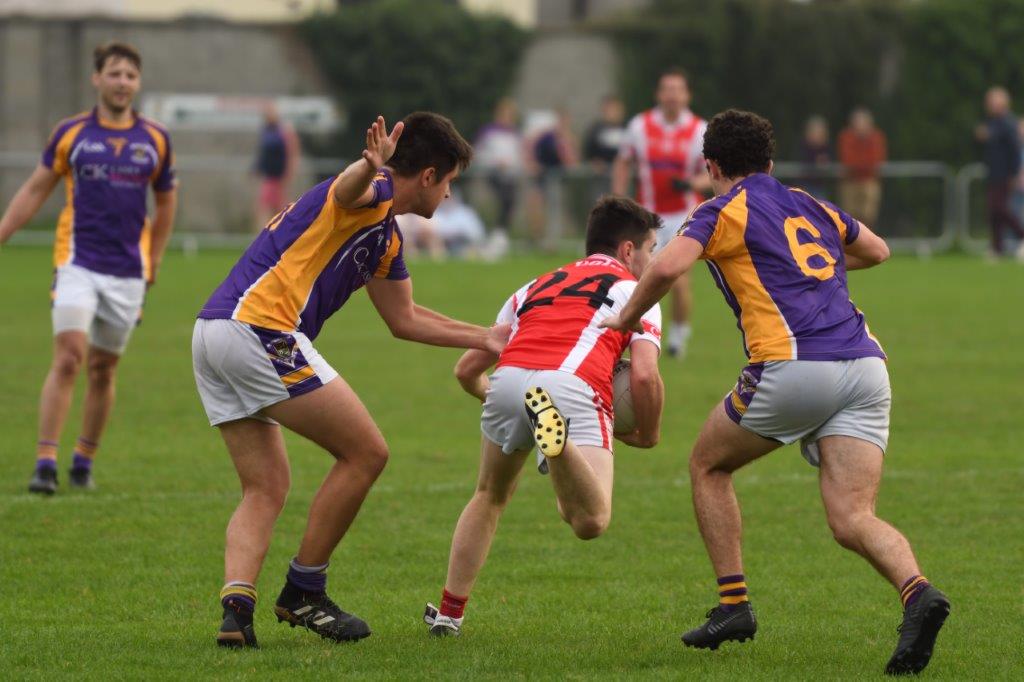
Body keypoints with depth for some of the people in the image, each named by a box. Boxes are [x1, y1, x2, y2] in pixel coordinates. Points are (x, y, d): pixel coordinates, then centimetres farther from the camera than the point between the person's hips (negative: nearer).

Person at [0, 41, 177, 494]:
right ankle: (45, 463, -16)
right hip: (78, 264, -2)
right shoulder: (70, 133, 1)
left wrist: (153, 263, 16)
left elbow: (166, 201, 17)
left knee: (103, 370, 9)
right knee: (68, 358, -16)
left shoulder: (155, 139, 5)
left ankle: (84, 462, 23)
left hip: (128, 271, 2)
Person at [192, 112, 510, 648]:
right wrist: (370, 168, -53)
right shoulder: (372, 195, -4)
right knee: (365, 452, -1)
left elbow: (405, 319, 39)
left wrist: (485, 338, 42)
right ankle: (303, 593, 6)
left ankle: (236, 605, -9)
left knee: (266, 489, 12)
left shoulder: (386, 239, 27)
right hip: (259, 329, -10)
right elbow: (349, 189, -30)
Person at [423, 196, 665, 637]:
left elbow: (467, 369, 36)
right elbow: (643, 375, 5)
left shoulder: (537, 286, 36)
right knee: (590, 522, -17)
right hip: (573, 386, -5)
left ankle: (449, 612, 24)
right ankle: (555, 438, -43)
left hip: (508, 379, 5)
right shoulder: (634, 290, 22)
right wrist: (648, 435, 22)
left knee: (490, 497, 29)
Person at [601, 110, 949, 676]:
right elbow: (876, 250, 43)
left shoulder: (725, 210, 7)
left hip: (793, 368, -5)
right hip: (866, 365, 5)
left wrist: (625, 319, 8)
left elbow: (666, 267, -10)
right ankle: (917, 592, -32)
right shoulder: (810, 206, 26)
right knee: (852, 521, -2)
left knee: (708, 465, 21)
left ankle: (733, 605, 13)